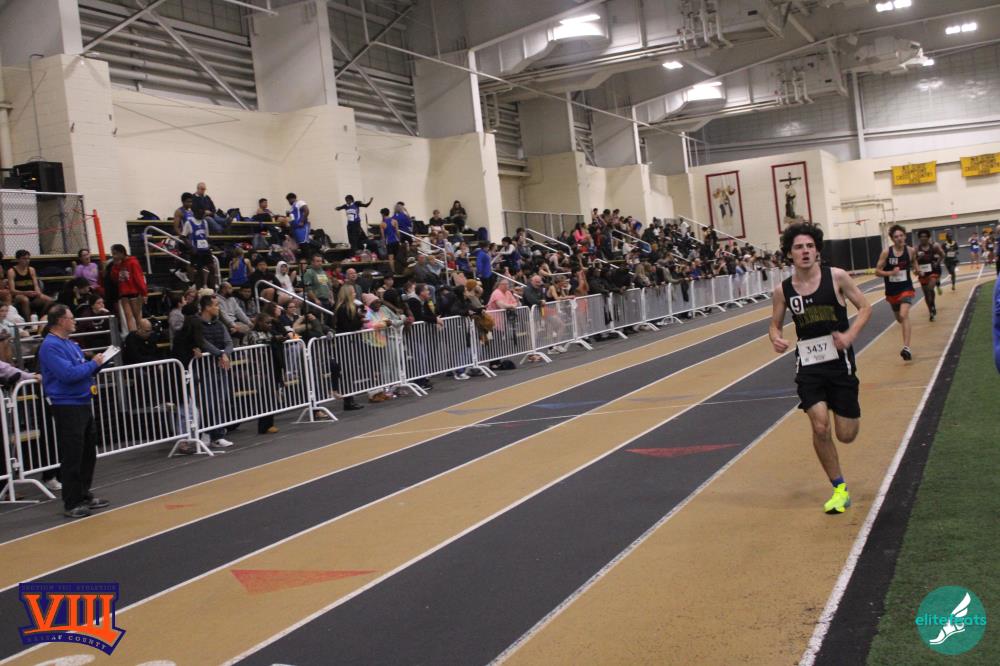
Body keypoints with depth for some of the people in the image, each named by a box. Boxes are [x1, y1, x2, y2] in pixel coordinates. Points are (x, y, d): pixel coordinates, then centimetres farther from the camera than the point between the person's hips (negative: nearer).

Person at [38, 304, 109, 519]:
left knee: (88, 453, 16)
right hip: (66, 407, -9)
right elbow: (68, 374, -25)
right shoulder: (51, 346, -15)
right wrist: (93, 364, -14)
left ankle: (84, 495, 28)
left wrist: (97, 363, 4)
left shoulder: (70, 343, 15)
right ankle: (71, 504, 4)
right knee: (72, 458, -4)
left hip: (82, 403, 9)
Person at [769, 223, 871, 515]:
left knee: (846, 435, 4)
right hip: (808, 365, 1)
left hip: (839, 361, -1)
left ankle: (848, 413, 44)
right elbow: (775, 324, 11)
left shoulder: (836, 277, -7)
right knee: (820, 427, -12)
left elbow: (865, 307, 0)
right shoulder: (783, 290, -2)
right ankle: (840, 489, 7)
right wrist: (776, 338, -13)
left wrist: (850, 335, -17)